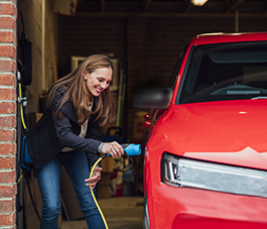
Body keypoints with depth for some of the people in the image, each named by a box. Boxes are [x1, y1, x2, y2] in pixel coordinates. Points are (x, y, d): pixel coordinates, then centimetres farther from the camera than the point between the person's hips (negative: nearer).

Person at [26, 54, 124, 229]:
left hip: (76, 150, 5)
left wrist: (95, 166, -23)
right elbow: (64, 135, -40)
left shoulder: (100, 100, -13)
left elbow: (93, 135, -7)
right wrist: (100, 147, -53)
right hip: (48, 151, -4)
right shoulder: (62, 94, -30)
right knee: (51, 207, -11)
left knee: (89, 203, -4)